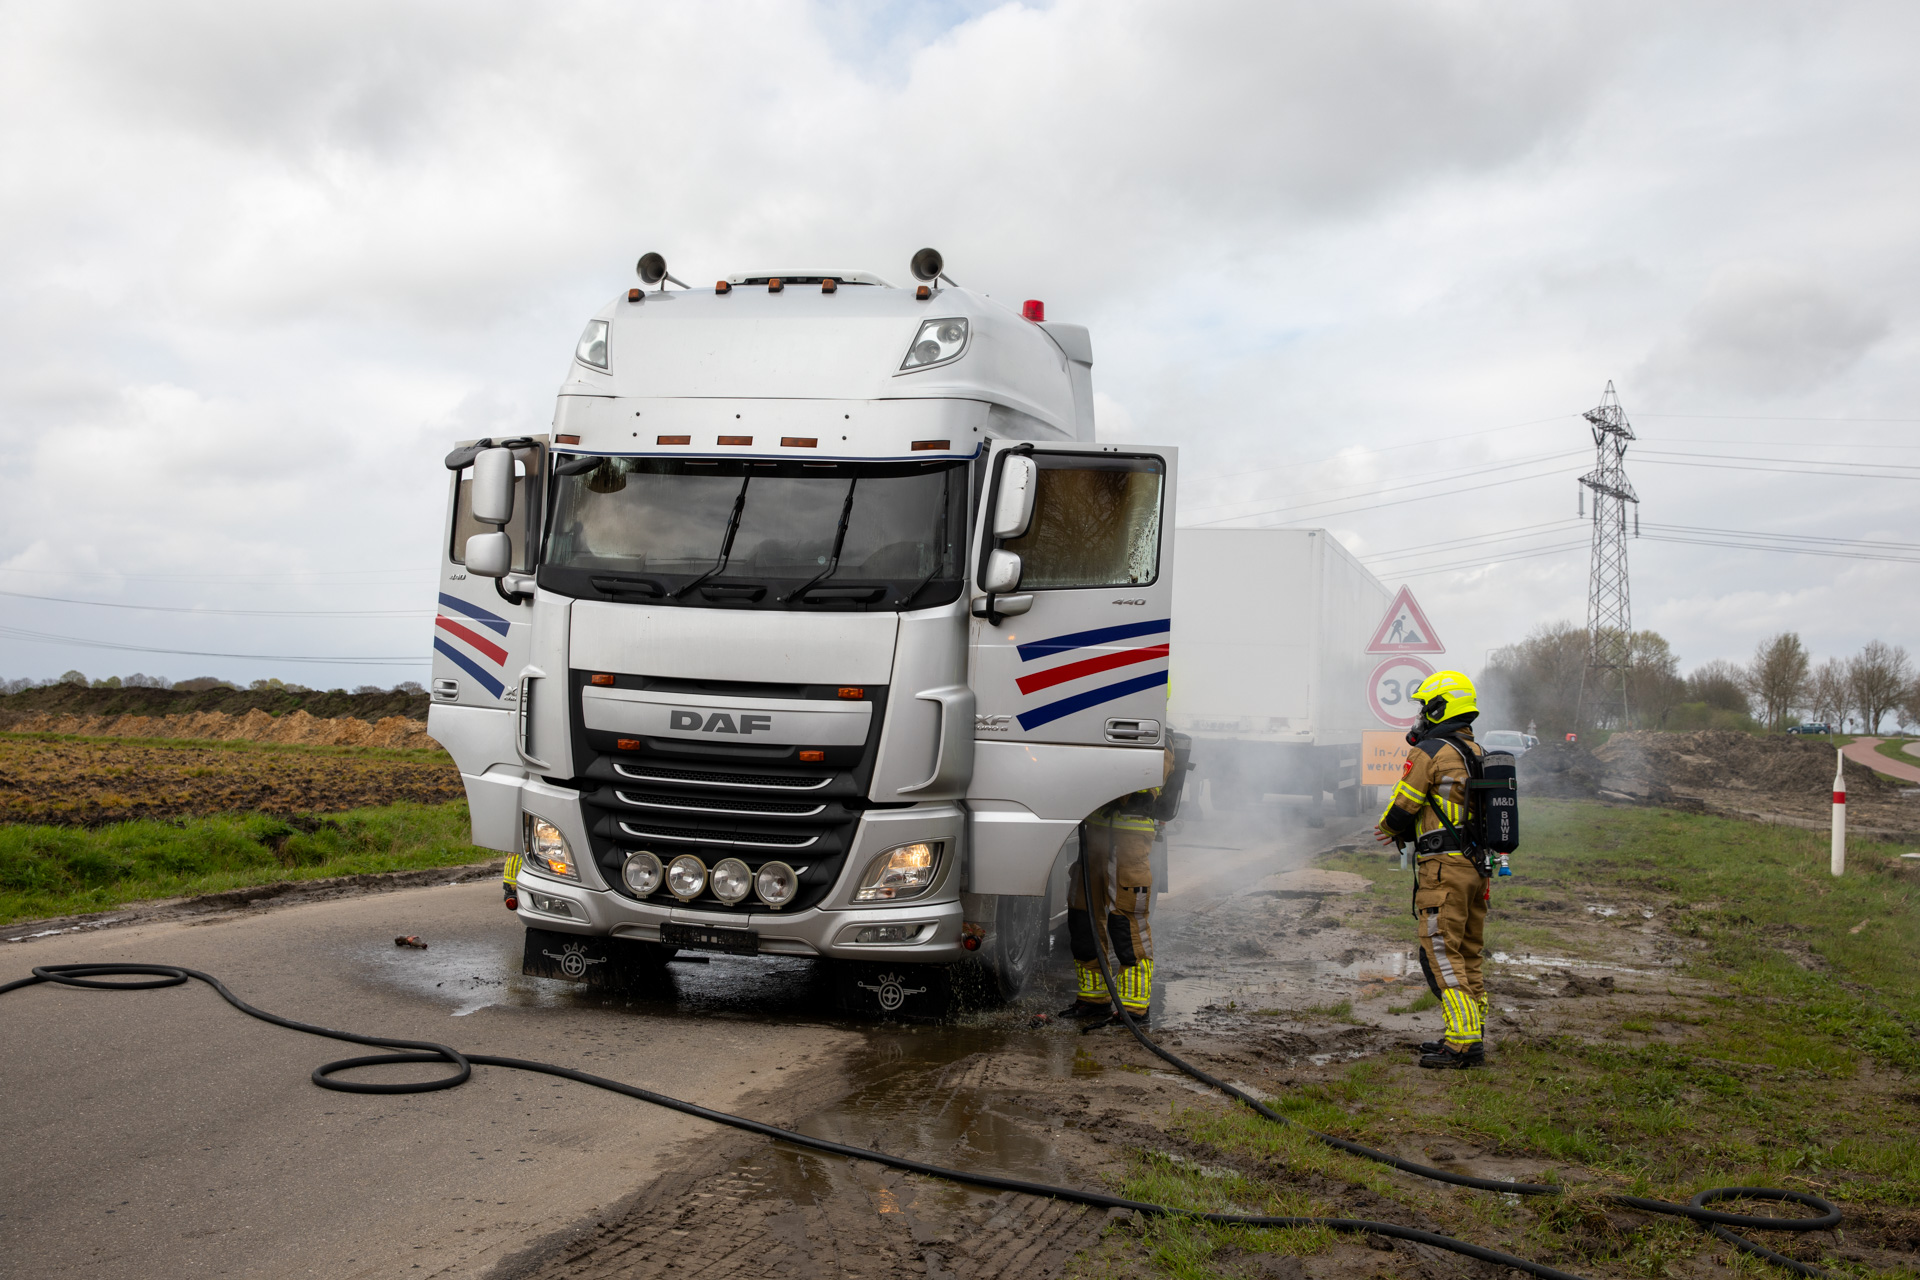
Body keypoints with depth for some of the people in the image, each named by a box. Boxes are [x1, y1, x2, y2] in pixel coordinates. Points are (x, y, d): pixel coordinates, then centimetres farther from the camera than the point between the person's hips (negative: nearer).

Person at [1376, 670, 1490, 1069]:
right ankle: (1472, 1039, 18)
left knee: (1442, 955, -6)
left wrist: (1388, 828, 15)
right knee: (1468, 955, 14)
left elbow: (1402, 809, -8)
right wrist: (1405, 832, 18)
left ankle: (1462, 1043, -10)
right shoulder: (1478, 755, 15)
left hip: (1443, 868, -9)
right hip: (1478, 867, 9)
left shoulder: (1429, 753, -12)